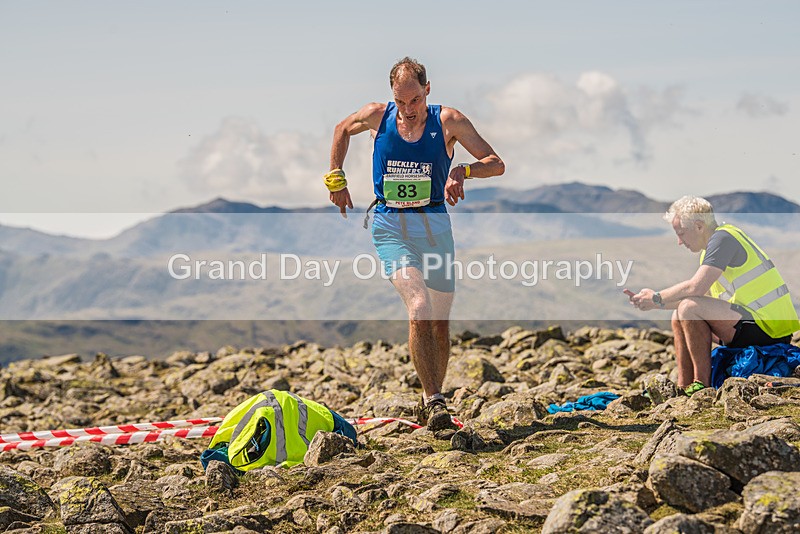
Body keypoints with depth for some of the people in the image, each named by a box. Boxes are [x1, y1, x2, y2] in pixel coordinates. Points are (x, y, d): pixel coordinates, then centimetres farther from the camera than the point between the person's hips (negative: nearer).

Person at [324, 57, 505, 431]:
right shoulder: (377, 116, -3)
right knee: (419, 311, -22)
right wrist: (336, 179, 12)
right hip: (390, 227, -2)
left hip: (434, 224, 2)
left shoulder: (448, 121, -6)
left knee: (440, 321, 10)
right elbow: (342, 129, 20)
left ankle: (431, 400, 28)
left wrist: (464, 171, -28)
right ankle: (434, 401, -19)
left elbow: (497, 164, -8)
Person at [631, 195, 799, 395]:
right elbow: (698, 295, 19)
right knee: (679, 317, 13)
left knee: (689, 308, -23)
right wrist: (649, 301, 11)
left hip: (768, 329, -10)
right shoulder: (713, 245, 17)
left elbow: (696, 287, -23)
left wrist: (657, 299, -9)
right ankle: (683, 387, 7)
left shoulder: (723, 238, -13)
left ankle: (702, 384, -15)